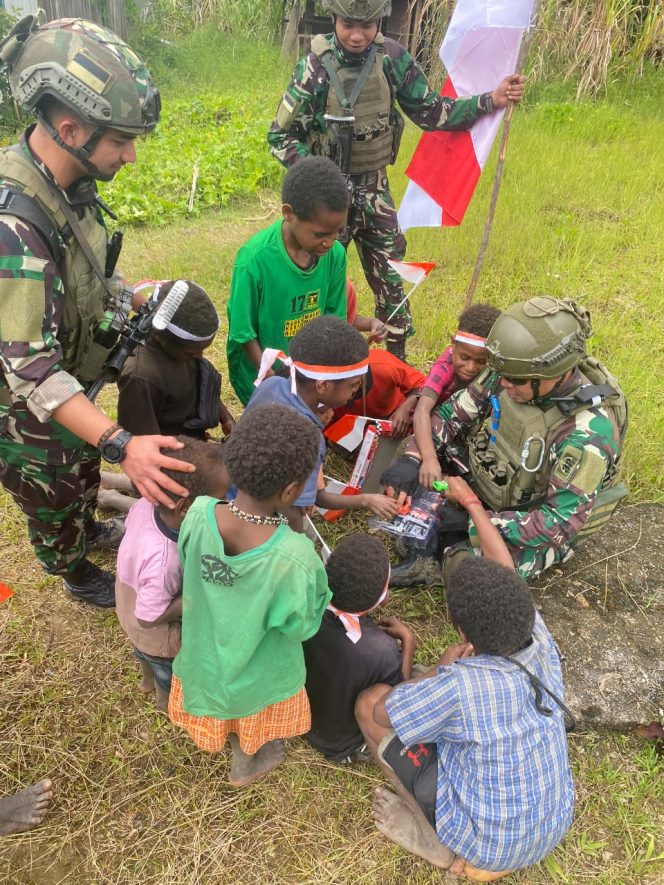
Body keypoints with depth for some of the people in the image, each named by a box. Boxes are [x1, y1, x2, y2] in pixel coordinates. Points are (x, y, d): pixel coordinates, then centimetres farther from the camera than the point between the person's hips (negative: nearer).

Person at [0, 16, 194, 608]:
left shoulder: (70, 183, -11)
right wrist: (121, 445, -45)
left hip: (70, 377, 8)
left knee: (85, 469, 33)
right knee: (54, 500, 21)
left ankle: (90, 531, 63)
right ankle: (77, 574, 51)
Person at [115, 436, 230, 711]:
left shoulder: (147, 503, -30)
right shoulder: (163, 562, -50)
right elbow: (151, 617, -35)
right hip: (158, 636, -6)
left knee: (146, 654, 40)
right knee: (171, 673, 30)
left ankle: (148, 679, 71)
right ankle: (168, 699, 63)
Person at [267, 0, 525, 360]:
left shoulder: (392, 57, -6)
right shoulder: (316, 68, -15)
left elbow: (431, 112, 3)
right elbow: (280, 135, -11)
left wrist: (490, 101, -7)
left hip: (375, 188, 4)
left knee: (391, 275, 12)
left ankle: (397, 357, 30)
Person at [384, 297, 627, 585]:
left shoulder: (588, 432, -33)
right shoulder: (510, 374, -18)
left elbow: (560, 523, -31)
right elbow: (453, 413, -5)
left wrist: (475, 525, -33)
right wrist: (415, 459, -21)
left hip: (536, 528, -5)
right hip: (484, 486, 6)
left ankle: (437, 560, -5)